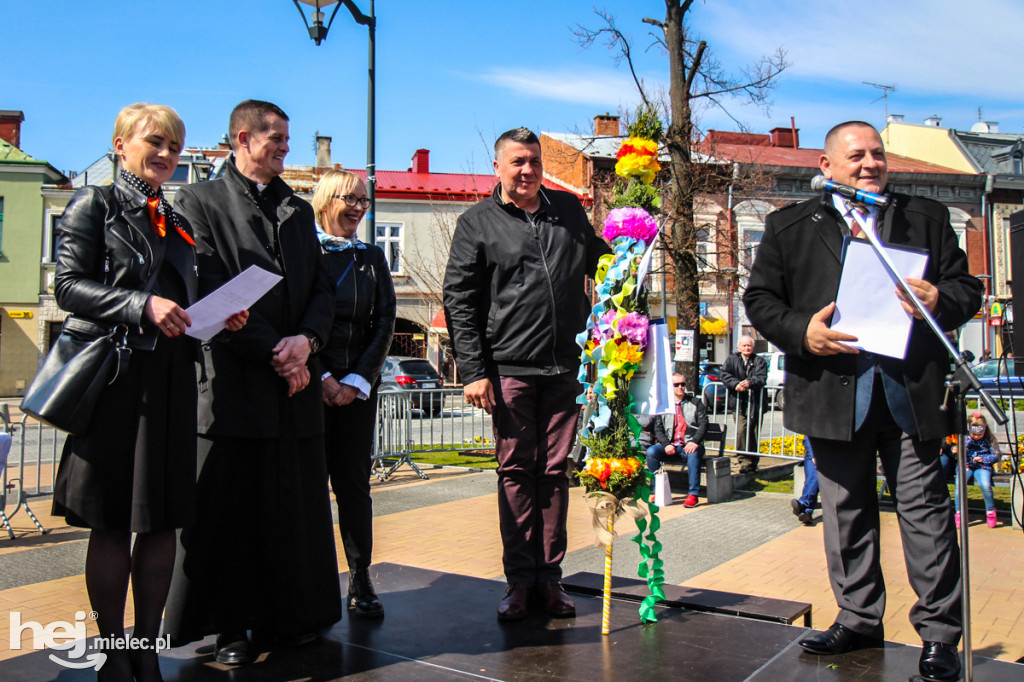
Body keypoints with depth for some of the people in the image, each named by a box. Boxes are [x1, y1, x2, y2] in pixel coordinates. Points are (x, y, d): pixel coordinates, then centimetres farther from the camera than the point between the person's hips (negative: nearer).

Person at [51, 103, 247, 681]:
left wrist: (218, 317, 1)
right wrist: (143, 305, -19)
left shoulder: (178, 222, 20)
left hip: (173, 378, 5)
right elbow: (69, 285, -6)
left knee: (164, 521, 6)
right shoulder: (95, 205, 4)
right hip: (116, 376, -5)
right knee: (112, 523, 2)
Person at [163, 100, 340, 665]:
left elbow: (322, 288, 13)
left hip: (295, 379, 5)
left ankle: (288, 616, 22)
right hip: (235, 380, -5)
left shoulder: (298, 210, 19)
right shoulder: (201, 201, 2)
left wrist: (306, 340, -6)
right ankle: (229, 626, 15)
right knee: (229, 508, 2)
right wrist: (272, 353, -12)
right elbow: (213, 291, -8)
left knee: (296, 504, 8)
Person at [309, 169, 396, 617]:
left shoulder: (372, 258, 13)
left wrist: (357, 381, -3)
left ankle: (361, 580, 12)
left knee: (354, 480, 5)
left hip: (358, 386, 3)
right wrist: (321, 377, -10)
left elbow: (385, 324, 8)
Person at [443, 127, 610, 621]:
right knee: (516, 472, 4)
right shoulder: (477, 223, 4)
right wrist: (473, 372, -8)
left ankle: (549, 576, 18)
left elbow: (598, 263, 27)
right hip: (508, 369, -3)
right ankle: (519, 579, 14)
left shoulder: (569, 209, 14)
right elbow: (458, 301, 0)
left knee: (555, 470, 8)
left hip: (563, 367, 3)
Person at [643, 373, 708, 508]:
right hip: (670, 445, 2)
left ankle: (693, 495, -31)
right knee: (651, 451, -26)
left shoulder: (696, 403, 13)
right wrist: (666, 444, -10)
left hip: (689, 445, -2)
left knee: (693, 454, -37)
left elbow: (703, 424, 1)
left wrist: (694, 442, -17)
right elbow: (658, 429, 9)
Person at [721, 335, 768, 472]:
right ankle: (745, 462, -8)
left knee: (754, 433, 3)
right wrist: (736, 384, -20)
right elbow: (725, 375, -3)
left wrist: (750, 383, -27)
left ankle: (753, 462, 16)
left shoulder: (759, 361, 8)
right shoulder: (732, 359, 10)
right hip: (739, 402, 0)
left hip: (755, 402, 1)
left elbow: (761, 378, -7)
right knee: (741, 431, -13)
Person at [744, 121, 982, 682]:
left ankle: (939, 631, 15)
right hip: (834, 391, 0)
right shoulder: (789, 226, 9)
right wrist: (800, 332, -12)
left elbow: (966, 288, 13)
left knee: (924, 508, 2)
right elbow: (759, 298, 5)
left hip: (911, 389, 0)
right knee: (846, 510, 9)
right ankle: (858, 618, 25)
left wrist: (941, 302, -10)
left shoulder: (927, 218, 14)